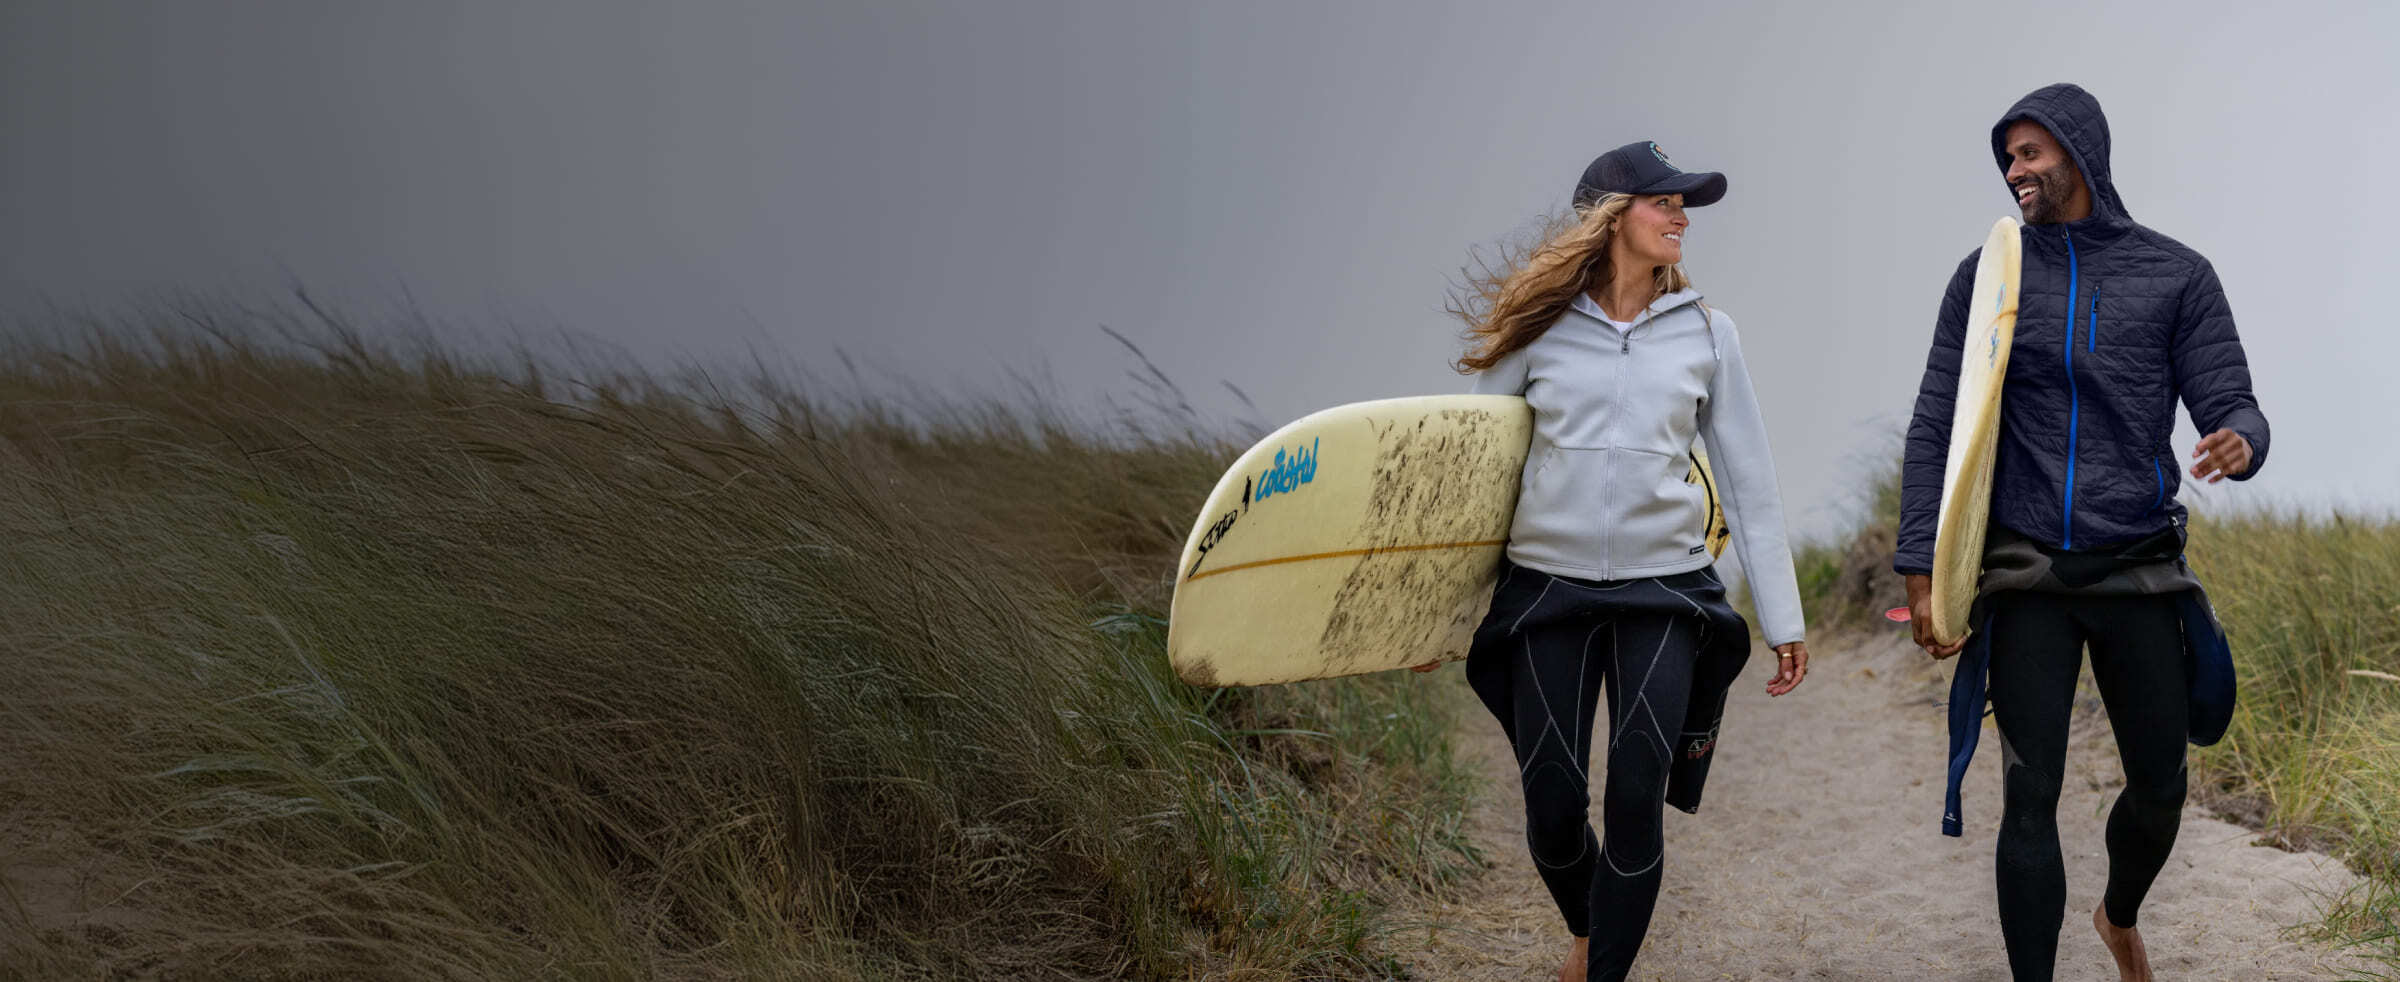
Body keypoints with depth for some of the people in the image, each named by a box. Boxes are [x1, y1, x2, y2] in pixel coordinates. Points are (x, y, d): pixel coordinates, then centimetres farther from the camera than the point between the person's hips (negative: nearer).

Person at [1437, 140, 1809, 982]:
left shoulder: (1706, 333, 6)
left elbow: (1748, 479, 8)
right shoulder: (1541, 328, 1)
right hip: (1547, 587, -1)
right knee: (1553, 807, 2)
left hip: (1663, 593, 1)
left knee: (1637, 799, -8)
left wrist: (1783, 619, 7)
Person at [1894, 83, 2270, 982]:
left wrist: (2239, 441, -27)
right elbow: (1935, 431, 3)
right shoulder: (1987, 276, 3)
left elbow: (2230, 403, -1)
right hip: (2026, 573, -1)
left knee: (2160, 786, 12)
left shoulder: (2177, 275, 2)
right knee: (2030, 798, -6)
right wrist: (1920, 571, -5)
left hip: (2139, 569, 1)